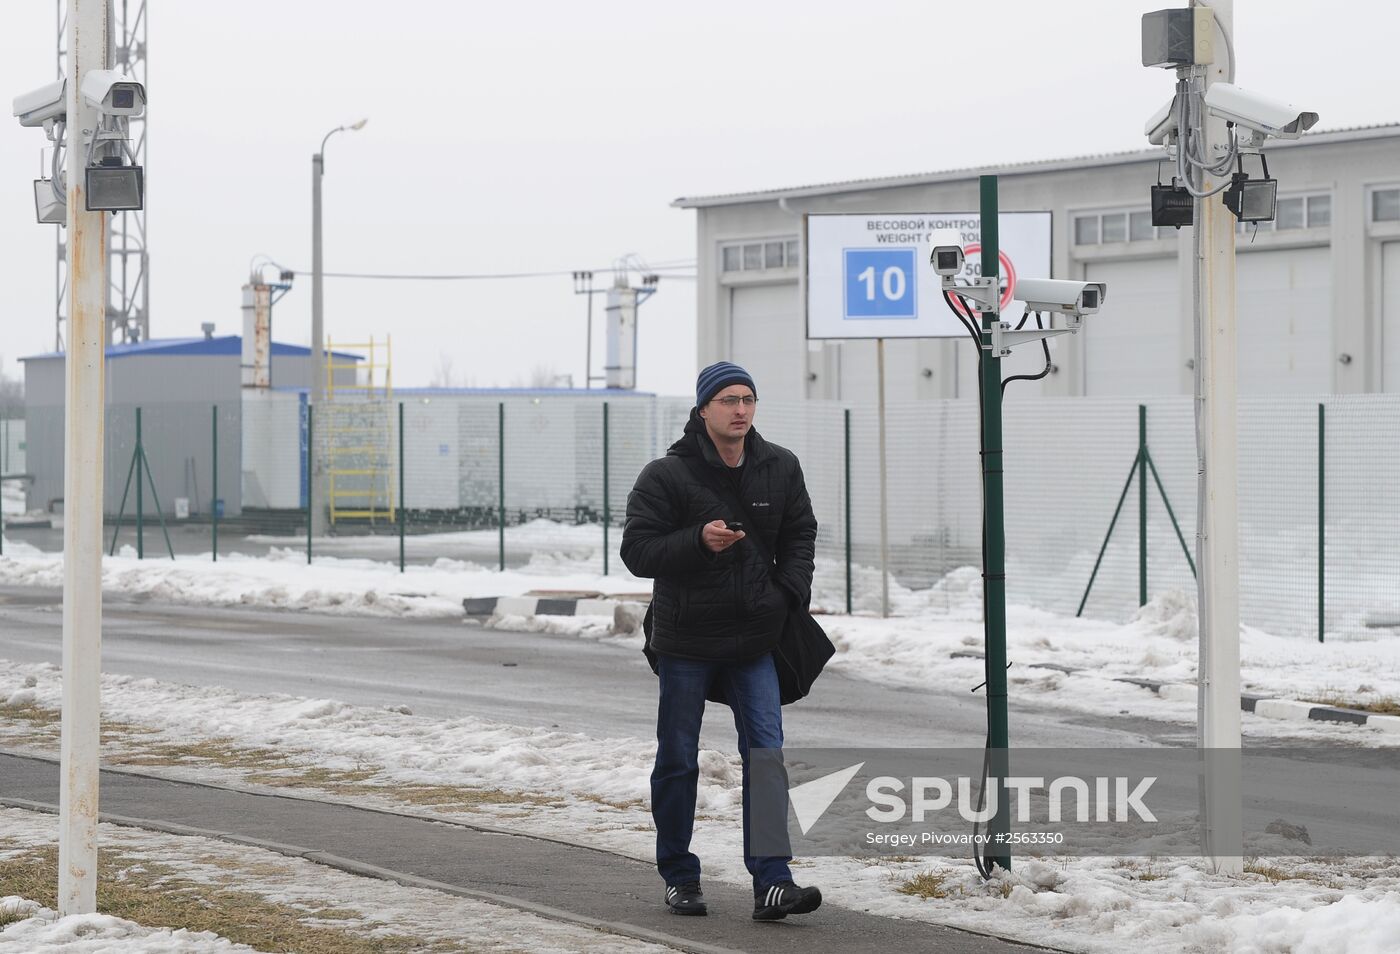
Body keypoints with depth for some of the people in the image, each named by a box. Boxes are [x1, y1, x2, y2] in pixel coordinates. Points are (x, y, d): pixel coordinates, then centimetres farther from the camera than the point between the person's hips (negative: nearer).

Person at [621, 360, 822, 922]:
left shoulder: (780, 468, 4)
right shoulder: (666, 476, -10)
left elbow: (799, 534, 17)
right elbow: (636, 550, -12)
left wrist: (790, 594, 2)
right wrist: (698, 540, -27)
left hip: (753, 640, 3)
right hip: (685, 642, -3)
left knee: (766, 757, -7)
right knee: (678, 762, 7)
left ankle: (771, 884, -7)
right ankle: (679, 877, 21)